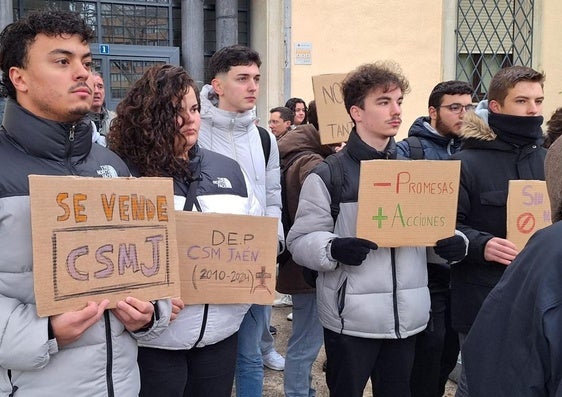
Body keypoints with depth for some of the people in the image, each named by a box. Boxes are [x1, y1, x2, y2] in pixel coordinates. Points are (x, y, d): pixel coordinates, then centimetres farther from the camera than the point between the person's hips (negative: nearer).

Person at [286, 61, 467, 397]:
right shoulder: (328, 175, -6)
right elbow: (300, 240, -8)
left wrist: (453, 244, -5)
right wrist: (334, 248, -28)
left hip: (407, 316, 5)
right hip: (352, 318, -5)